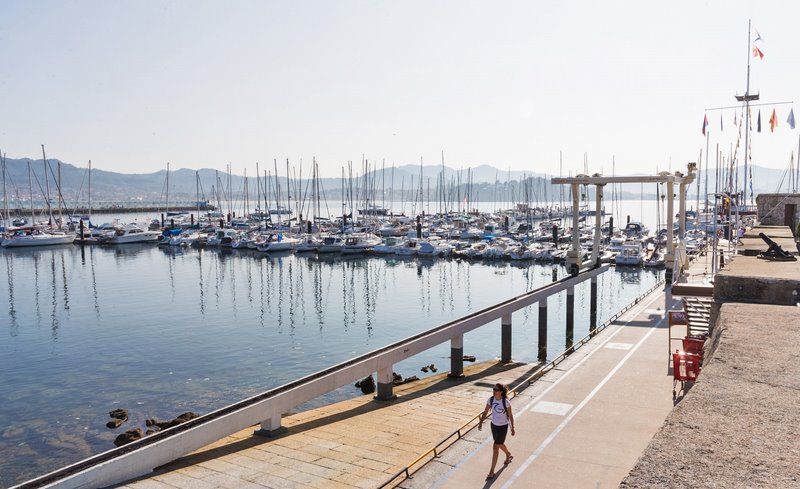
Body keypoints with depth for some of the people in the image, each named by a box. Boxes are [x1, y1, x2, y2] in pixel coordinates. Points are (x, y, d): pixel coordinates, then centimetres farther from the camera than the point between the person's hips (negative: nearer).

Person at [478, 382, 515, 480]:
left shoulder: (506, 402, -24)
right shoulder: (491, 399, -11)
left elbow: (510, 415, -12)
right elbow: (485, 412, -2)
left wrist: (512, 428, -5)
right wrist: (480, 423, -11)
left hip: (503, 427, -5)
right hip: (494, 425, 5)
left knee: (495, 447, -4)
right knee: (500, 444, 26)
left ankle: (492, 472, 7)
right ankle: (508, 455, 58)